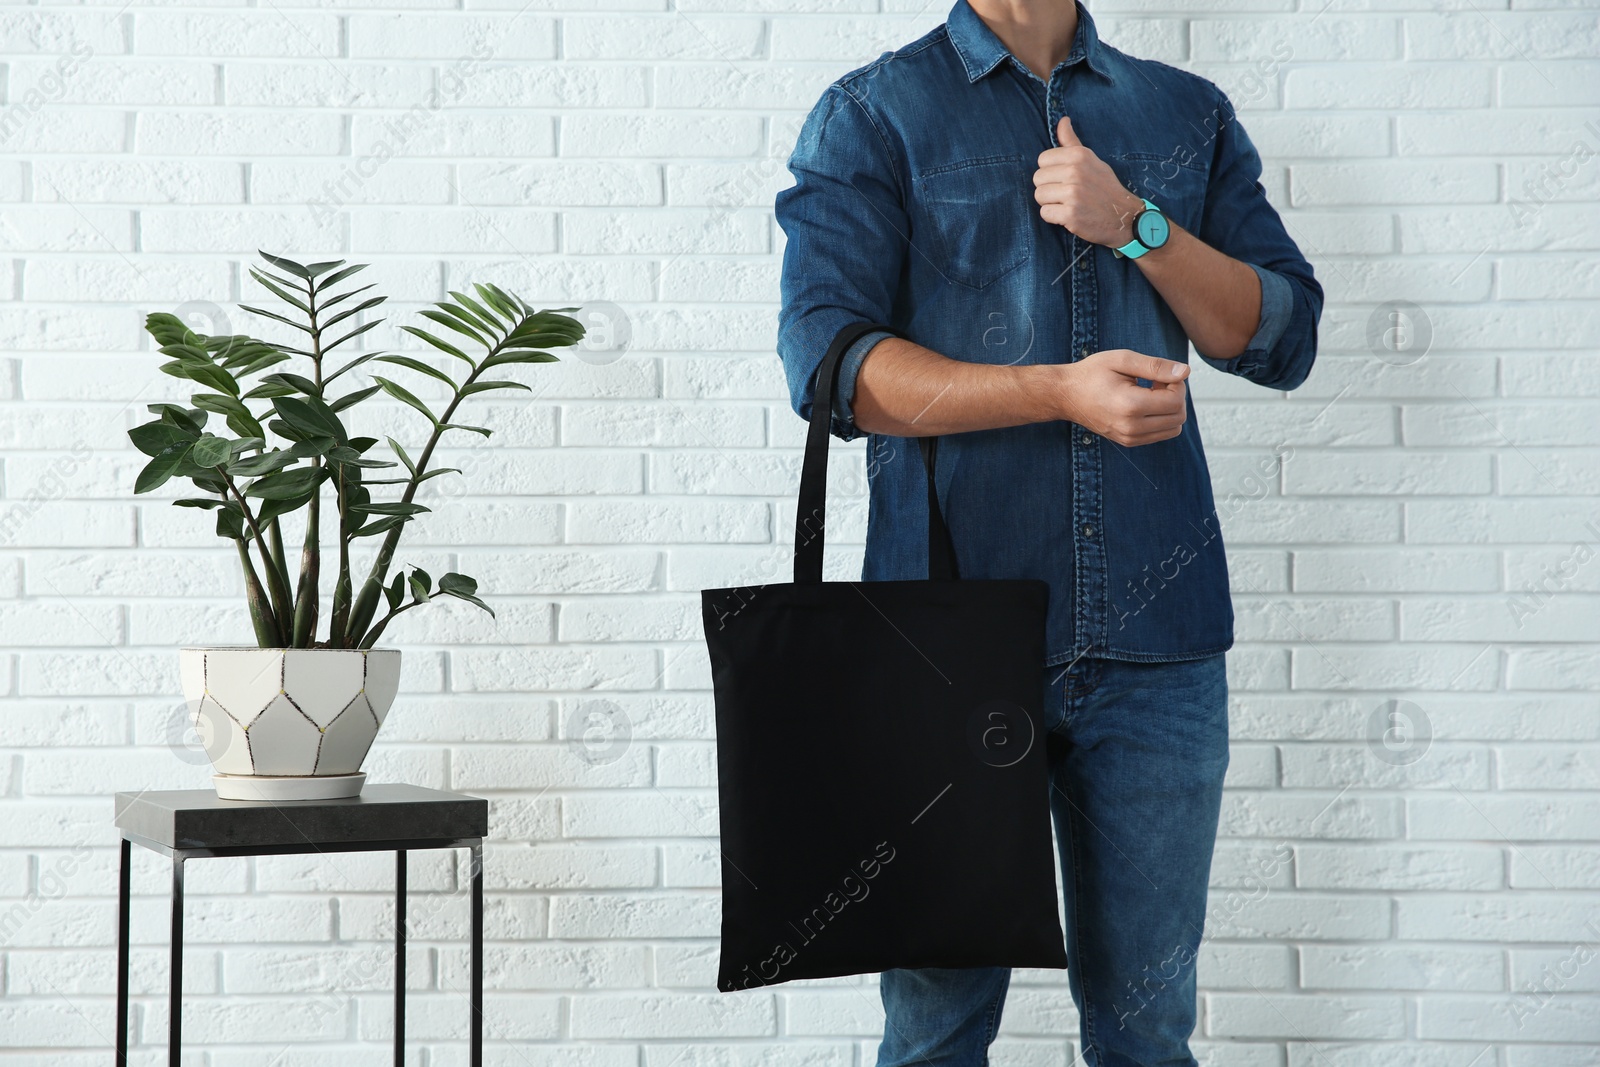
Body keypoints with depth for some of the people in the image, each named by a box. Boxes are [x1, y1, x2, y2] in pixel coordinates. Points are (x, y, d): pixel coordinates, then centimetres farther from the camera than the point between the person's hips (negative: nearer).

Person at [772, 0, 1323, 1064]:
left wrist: (1134, 225, -7)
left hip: (1156, 630, 3)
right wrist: (1062, 391, -19)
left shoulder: (1190, 116, 15)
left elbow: (1283, 338, 8)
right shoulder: (872, 115, 4)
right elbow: (828, 358, -8)